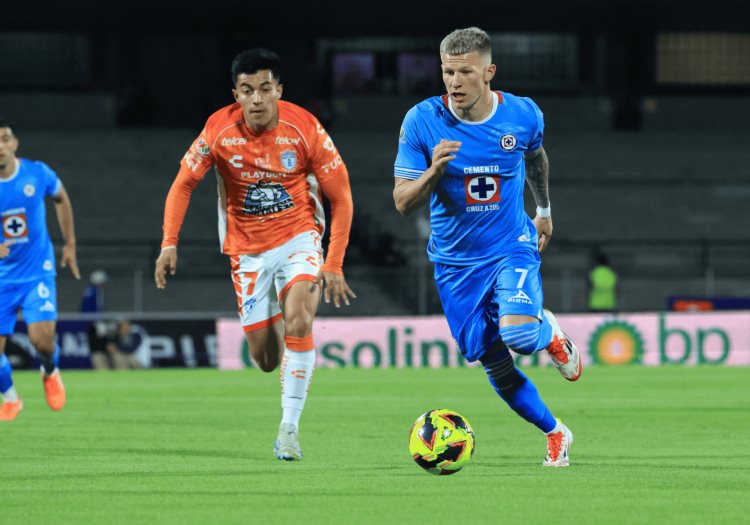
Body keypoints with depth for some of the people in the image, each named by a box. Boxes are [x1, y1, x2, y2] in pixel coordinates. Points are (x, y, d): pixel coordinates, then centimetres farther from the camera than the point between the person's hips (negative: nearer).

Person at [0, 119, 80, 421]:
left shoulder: (37, 174, -8)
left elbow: (61, 199, 14)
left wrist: (70, 244, 15)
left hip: (37, 272, 0)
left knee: (42, 338, -19)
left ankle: (50, 372, 19)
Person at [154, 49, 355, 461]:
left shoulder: (304, 129, -16)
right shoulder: (219, 130, -13)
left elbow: (341, 197, -9)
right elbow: (183, 184, -2)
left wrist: (334, 264, -13)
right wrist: (169, 242, -14)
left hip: (298, 238, -2)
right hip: (247, 249, 2)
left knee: (298, 319, -28)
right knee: (265, 358, 2)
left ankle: (289, 427, -21)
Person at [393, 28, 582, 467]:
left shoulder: (523, 115, -10)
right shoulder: (422, 121, -15)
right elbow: (402, 202, -14)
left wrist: (544, 209, 26)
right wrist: (433, 172, -32)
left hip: (512, 249, -1)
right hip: (456, 262, 1)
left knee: (518, 333, -27)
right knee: (495, 366, 3)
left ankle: (551, 336, 11)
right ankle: (555, 434, 27)